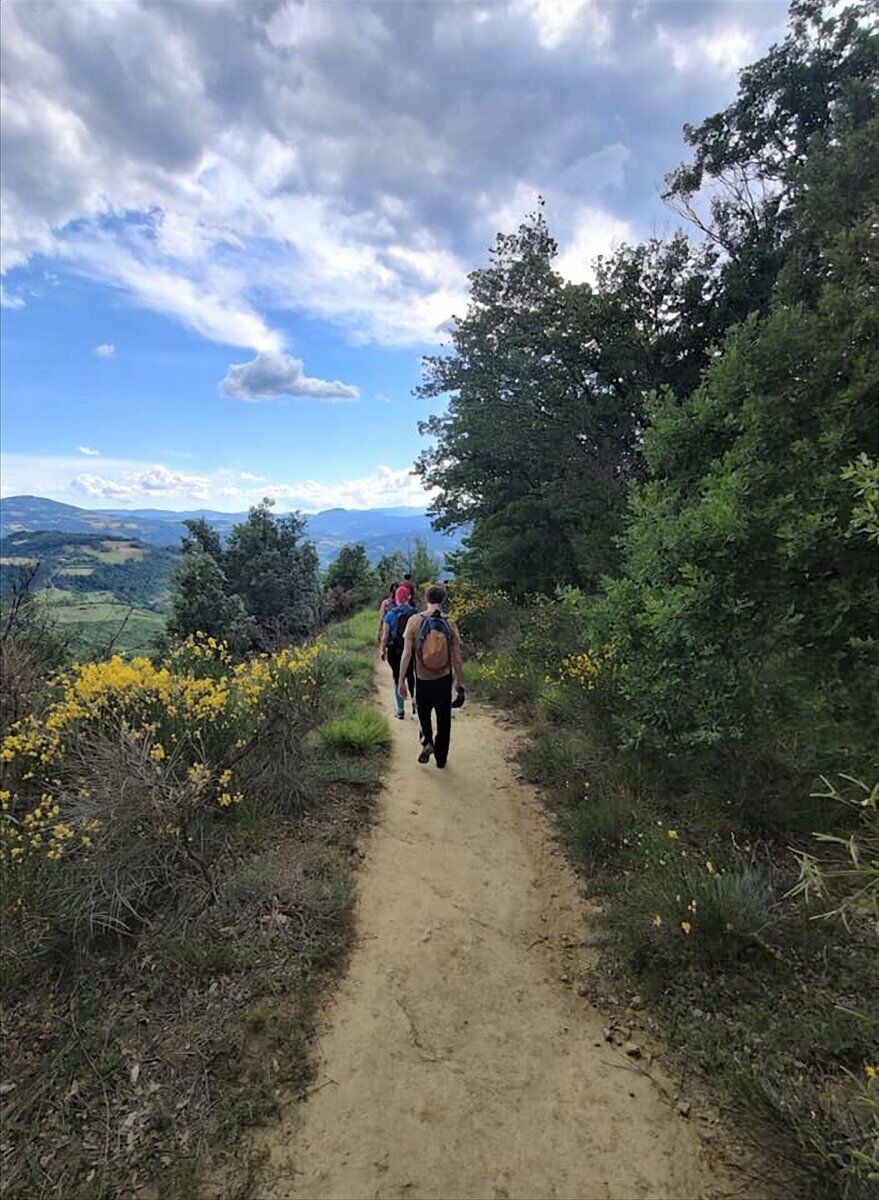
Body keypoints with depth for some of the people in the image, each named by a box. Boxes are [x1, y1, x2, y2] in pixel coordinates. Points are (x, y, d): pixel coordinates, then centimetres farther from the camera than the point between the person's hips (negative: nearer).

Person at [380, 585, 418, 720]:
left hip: (394, 651, -1)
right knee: (411, 675, 24)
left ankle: (401, 710, 16)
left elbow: (385, 635, -7)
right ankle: (414, 700, 7)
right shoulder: (415, 613, -7)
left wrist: (383, 651, 5)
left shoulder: (390, 614, -8)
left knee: (398, 679, 12)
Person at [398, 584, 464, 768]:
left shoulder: (414, 621, -11)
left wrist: (402, 680, -2)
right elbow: (457, 660, -4)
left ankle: (427, 742, 1)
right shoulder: (450, 624, -8)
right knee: (443, 719, 17)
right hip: (444, 680, 1)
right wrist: (460, 685, 7)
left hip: (422, 679, -1)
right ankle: (441, 758, 26)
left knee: (424, 713, 24)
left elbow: (406, 654, -11)